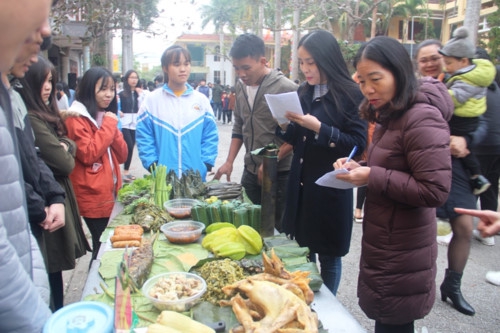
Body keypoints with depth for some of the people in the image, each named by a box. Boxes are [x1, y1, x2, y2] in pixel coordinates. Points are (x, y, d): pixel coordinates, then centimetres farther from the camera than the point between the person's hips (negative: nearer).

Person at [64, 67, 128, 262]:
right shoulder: (77, 118, -9)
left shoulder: (107, 116, 14)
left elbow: (122, 155, 8)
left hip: (109, 193, 7)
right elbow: (87, 154, -21)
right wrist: (108, 126, -15)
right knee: (103, 245, 0)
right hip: (93, 196, -7)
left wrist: (113, 129, -7)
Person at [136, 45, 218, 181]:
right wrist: (152, 165, -10)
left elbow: (210, 136, 4)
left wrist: (205, 164, -5)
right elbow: (144, 137, -1)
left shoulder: (201, 100, 5)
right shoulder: (152, 100, 1)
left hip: (196, 176, 2)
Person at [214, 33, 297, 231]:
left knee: (280, 229, 3)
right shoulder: (240, 86, 6)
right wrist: (229, 162, 9)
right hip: (251, 171, 6)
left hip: (280, 173, -5)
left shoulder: (286, 88, -14)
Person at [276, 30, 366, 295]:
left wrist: (319, 128, -24)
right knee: (302, 249, 16)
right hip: (300, 185, 6)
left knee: (328, 255, 9)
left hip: (331, 188, -5)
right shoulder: (303, 94, 8)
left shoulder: (350, 96, -10)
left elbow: (358, 143, -17)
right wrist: (284, 125, -7)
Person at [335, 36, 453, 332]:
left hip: (401, 255, -9)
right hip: (383, 244, 9)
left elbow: (436, 190, -25)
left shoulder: (422, 119, -21)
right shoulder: (391, 115, 10)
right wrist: (360, 168, -1)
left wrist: (372, 177, -24)